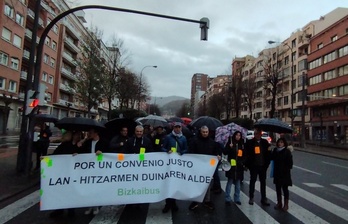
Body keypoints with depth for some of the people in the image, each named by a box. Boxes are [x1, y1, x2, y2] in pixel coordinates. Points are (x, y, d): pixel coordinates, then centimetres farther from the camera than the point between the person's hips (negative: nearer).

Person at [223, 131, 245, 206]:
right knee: (230, 182, -2)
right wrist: (229, 147, -23)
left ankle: (237, 199, 21)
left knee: (238, 183, 11)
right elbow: (225, 152, -8)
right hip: (232, 166, -4)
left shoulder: (242, 144, 9)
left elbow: (244, 155, 18)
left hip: (239, 166, 4)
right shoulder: (230, 143, -2)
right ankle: (227, 199, 6)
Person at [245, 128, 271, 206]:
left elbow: (268, 153, 5)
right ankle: (251, 198, 19)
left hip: (262, 165, 2)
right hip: (253, 165, -2)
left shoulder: (265, 142, 3)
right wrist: (247, 164, -11)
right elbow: (246, 154, -7)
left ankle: (264, 198, 20)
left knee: (263, 182, 10)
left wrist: (267, 163, -1)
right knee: (252, 181, 9)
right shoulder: (249, 142, -5)